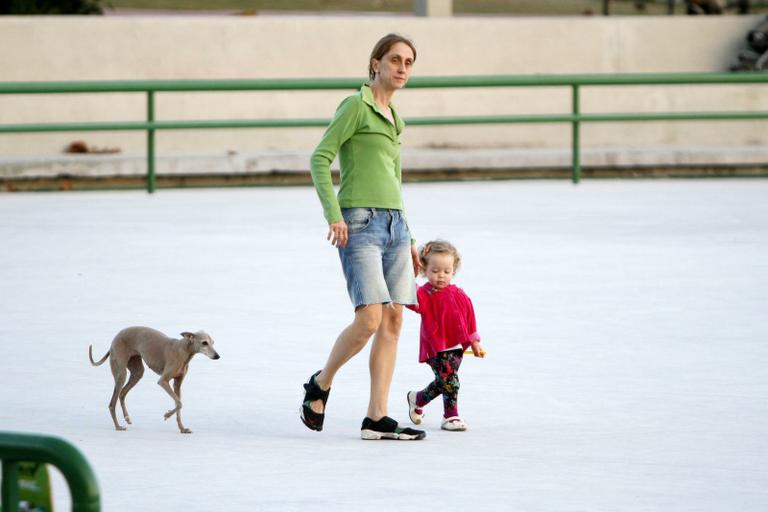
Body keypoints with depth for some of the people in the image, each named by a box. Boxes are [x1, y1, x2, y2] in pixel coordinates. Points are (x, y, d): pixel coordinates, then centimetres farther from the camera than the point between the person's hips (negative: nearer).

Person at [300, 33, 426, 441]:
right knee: (369, 320, -16)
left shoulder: (391, 117, 20)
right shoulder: (355, 106, -4)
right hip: (360, 223, -8)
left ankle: (376, 419, 1)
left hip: (395, 223, 8)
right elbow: (320, 159, -11)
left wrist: (409, 239, 25)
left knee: (393, 322, 0)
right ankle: (320, 385, 8)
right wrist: (333, 213, -21)